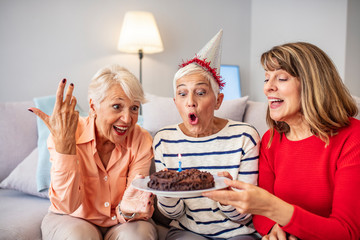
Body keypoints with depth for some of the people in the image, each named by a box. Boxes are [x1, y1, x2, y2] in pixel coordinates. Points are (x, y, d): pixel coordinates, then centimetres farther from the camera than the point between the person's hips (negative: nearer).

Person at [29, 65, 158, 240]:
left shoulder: (142, 141, -13)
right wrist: (64, 141, -33)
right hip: (74, 220, -1)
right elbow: (67, 206, -24)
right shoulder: (69, 133, -17)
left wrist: (127, 209, -40)